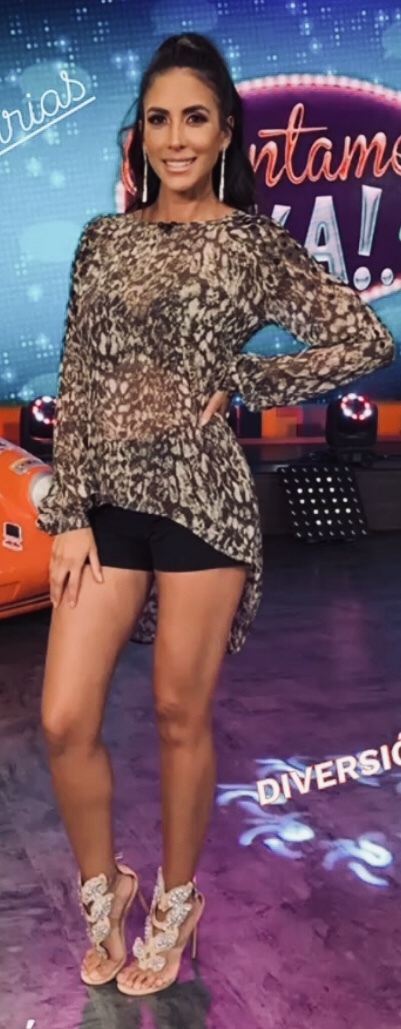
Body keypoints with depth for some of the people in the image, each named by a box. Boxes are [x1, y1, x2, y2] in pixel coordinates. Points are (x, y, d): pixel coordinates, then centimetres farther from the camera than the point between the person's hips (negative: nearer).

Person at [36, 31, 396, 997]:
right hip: (107, 495, 3)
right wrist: (69, 513, 0)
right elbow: (76, 386, 7)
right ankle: (102, 890, 28)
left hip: (202, 496, -3)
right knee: (64, 721, 1)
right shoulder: (103, 239, 10)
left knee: (181, 716, 8)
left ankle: (175, 901, 31)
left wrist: (241, 380, -4)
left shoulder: (258, 243, 1)